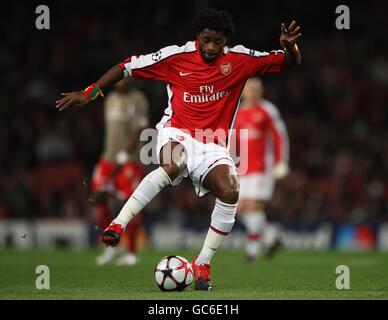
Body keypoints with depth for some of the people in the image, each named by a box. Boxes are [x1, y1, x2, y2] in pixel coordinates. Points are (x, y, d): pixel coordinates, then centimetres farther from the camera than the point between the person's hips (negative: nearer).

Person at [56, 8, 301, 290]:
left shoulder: (239, 60, 3)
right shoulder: (177, 56, -2)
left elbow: (289, 63, 7)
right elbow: (127, 67, 3)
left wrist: (290, 46, -16)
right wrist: (89, 93, 0)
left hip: (212, 146, 2)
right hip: (177, 133, -2)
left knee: (230, 192, -26)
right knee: (173, 166, -39)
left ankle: (202, 264, -9)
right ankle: (118, 225, -32)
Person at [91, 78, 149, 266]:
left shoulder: (137, 100, -7)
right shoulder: (111, 100, 16)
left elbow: (137, 132, -13)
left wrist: (123, 156, -18)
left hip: (130, 159, -7)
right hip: (109, 158, 7)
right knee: (99, 198, -2)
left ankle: (131, 252, 3)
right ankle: (110, 247, 10)